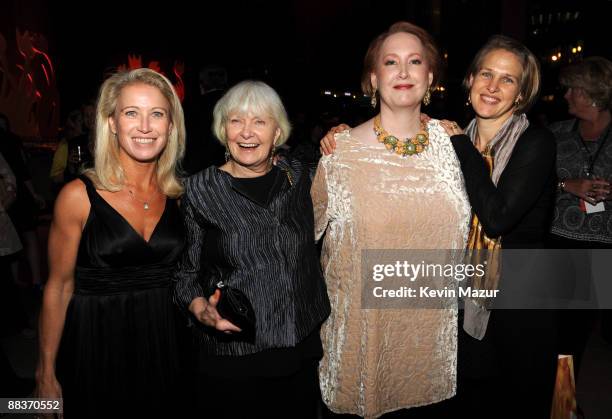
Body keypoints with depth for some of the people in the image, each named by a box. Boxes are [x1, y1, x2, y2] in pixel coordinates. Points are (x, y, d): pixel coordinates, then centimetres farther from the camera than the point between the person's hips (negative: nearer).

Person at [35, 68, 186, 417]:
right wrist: (47, 374, -2)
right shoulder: (79, 196, -12)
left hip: (162, 340, 4)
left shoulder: (177, 194, -1)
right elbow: (59, 288, -6)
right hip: (95, 344, -3)